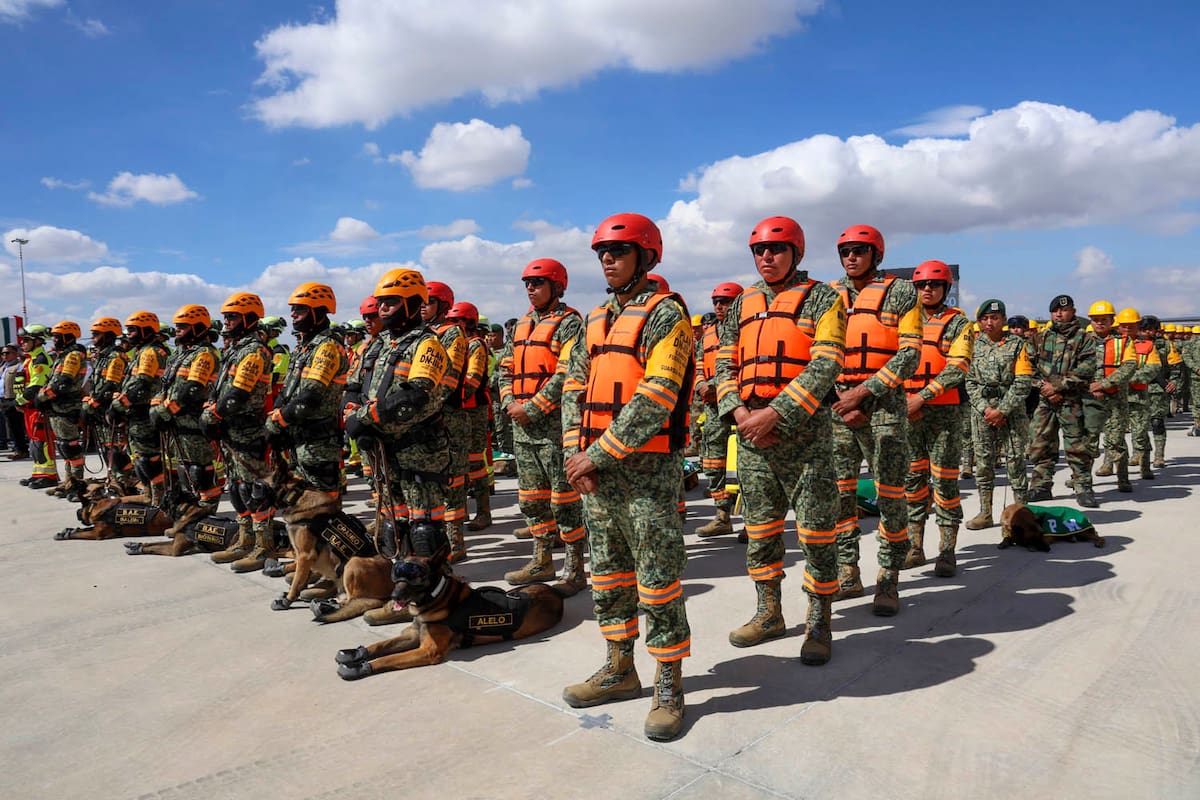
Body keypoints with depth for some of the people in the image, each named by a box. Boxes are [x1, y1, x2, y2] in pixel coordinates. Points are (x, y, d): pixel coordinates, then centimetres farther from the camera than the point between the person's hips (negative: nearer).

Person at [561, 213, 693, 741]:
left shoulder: (664, 313, -7)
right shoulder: (598, 320, 16)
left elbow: (657, 397, -18)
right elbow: (574, 387, 14)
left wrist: (597, 454, -17)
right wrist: (576, 455, -1)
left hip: (647, 468, -8)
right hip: (597, 470, 8)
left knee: (658, 578, -1)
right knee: (608, 572, 15)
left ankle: (669, 685, 13)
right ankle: (619, 669, 30)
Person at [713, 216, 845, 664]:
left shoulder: (821, 299, 0)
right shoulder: (742, 304, 15)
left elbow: (824, 367, -12)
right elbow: (724, 366, 12)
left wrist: (773, 414, -19)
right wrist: (740, 413, -6)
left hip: (804, 431, -5)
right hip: (751, 431, 5)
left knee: (817, 531, 1)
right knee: (760, 526, 12)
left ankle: (819, 623, 15)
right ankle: (769, 613, 27)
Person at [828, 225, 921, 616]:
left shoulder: (901, 291, 2)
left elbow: (909, 355, -6)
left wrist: (863, 392, -14)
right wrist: (838, 401, -5)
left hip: (883, 404, -3)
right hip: (835, 404, 4)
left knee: (890, 494, -2)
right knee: (838, 491, 6)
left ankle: (889, 582, 9)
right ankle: (847, 575, 19)